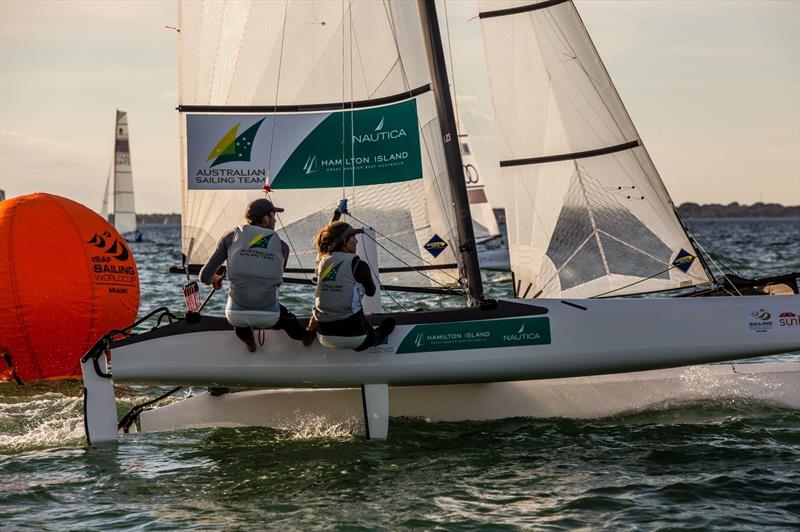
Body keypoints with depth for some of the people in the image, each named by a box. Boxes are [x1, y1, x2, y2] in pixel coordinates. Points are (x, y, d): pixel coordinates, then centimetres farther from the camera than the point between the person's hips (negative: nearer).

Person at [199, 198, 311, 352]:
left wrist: (214, 279, 24)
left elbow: (205, 276, 0)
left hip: (236, 315, -1)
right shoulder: (282, 246, 2)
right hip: (268, 318, 1)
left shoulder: (230, 237, 1)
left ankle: (246, 337, 21)